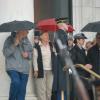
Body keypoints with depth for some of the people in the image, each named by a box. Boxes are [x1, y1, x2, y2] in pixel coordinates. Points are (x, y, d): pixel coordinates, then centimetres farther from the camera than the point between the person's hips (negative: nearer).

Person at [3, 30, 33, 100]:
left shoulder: (26, 41, 11)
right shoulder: (10, 39, -2)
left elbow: (31, 53, 19)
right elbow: (5, 52, -10)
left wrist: (28, 55, -3)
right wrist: (14, 45, -19)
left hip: (24, 69, 5)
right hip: (12, 68, -5)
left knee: (22, 89, 4)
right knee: (16, 82, -29)